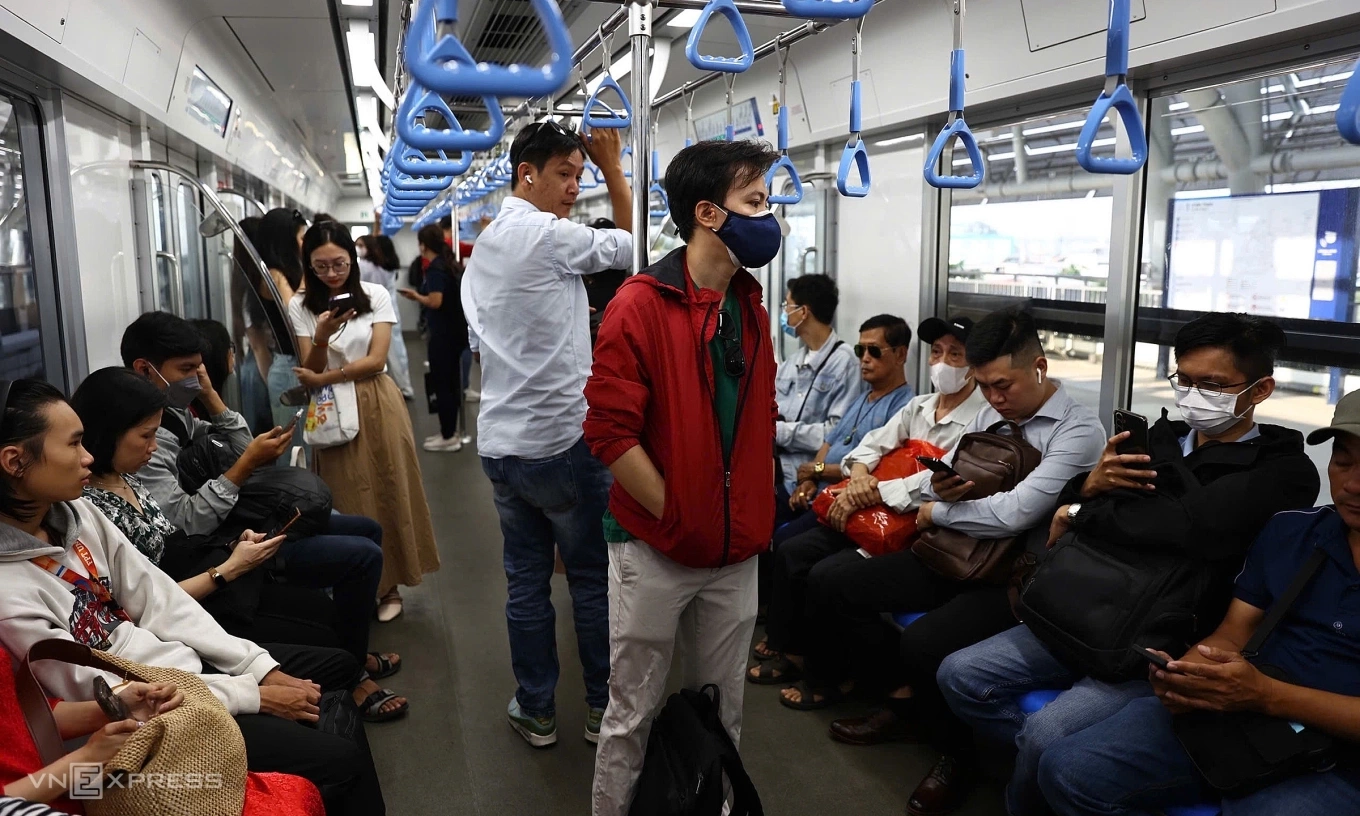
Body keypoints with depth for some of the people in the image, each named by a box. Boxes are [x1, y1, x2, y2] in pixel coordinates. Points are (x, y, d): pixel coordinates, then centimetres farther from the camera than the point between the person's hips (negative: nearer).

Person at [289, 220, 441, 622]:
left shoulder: (376, 295, 0)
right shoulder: (300, 306, 2)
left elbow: (376, 360, -6)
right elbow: (311, 369, -3)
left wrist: (325, 378, -12)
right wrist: (322, 337, -22)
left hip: (377, 406, 0)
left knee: (387, 492, 2)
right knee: (346, 500, 1)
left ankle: (389, 585, 14)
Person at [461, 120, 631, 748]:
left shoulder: (482, 248, 13)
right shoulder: (547, 234, -14)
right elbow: (630, 245, -6)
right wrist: (613, 168, 1)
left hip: (500, 443, 7)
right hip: (562, 440, -7)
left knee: (525, 578, 14)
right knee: (593, 576, 9)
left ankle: (536, 711, 25)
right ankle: (602, 707, 22)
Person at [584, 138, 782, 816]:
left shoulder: (750, 307, 7)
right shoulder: (641, 305, -14)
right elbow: (610, 433, -17)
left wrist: (753, 517, 7)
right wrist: (675, 516, -13)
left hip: (737, 551, 6)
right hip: (655, 552, -5)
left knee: (720, 710, 18)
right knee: (633, 714, 10)